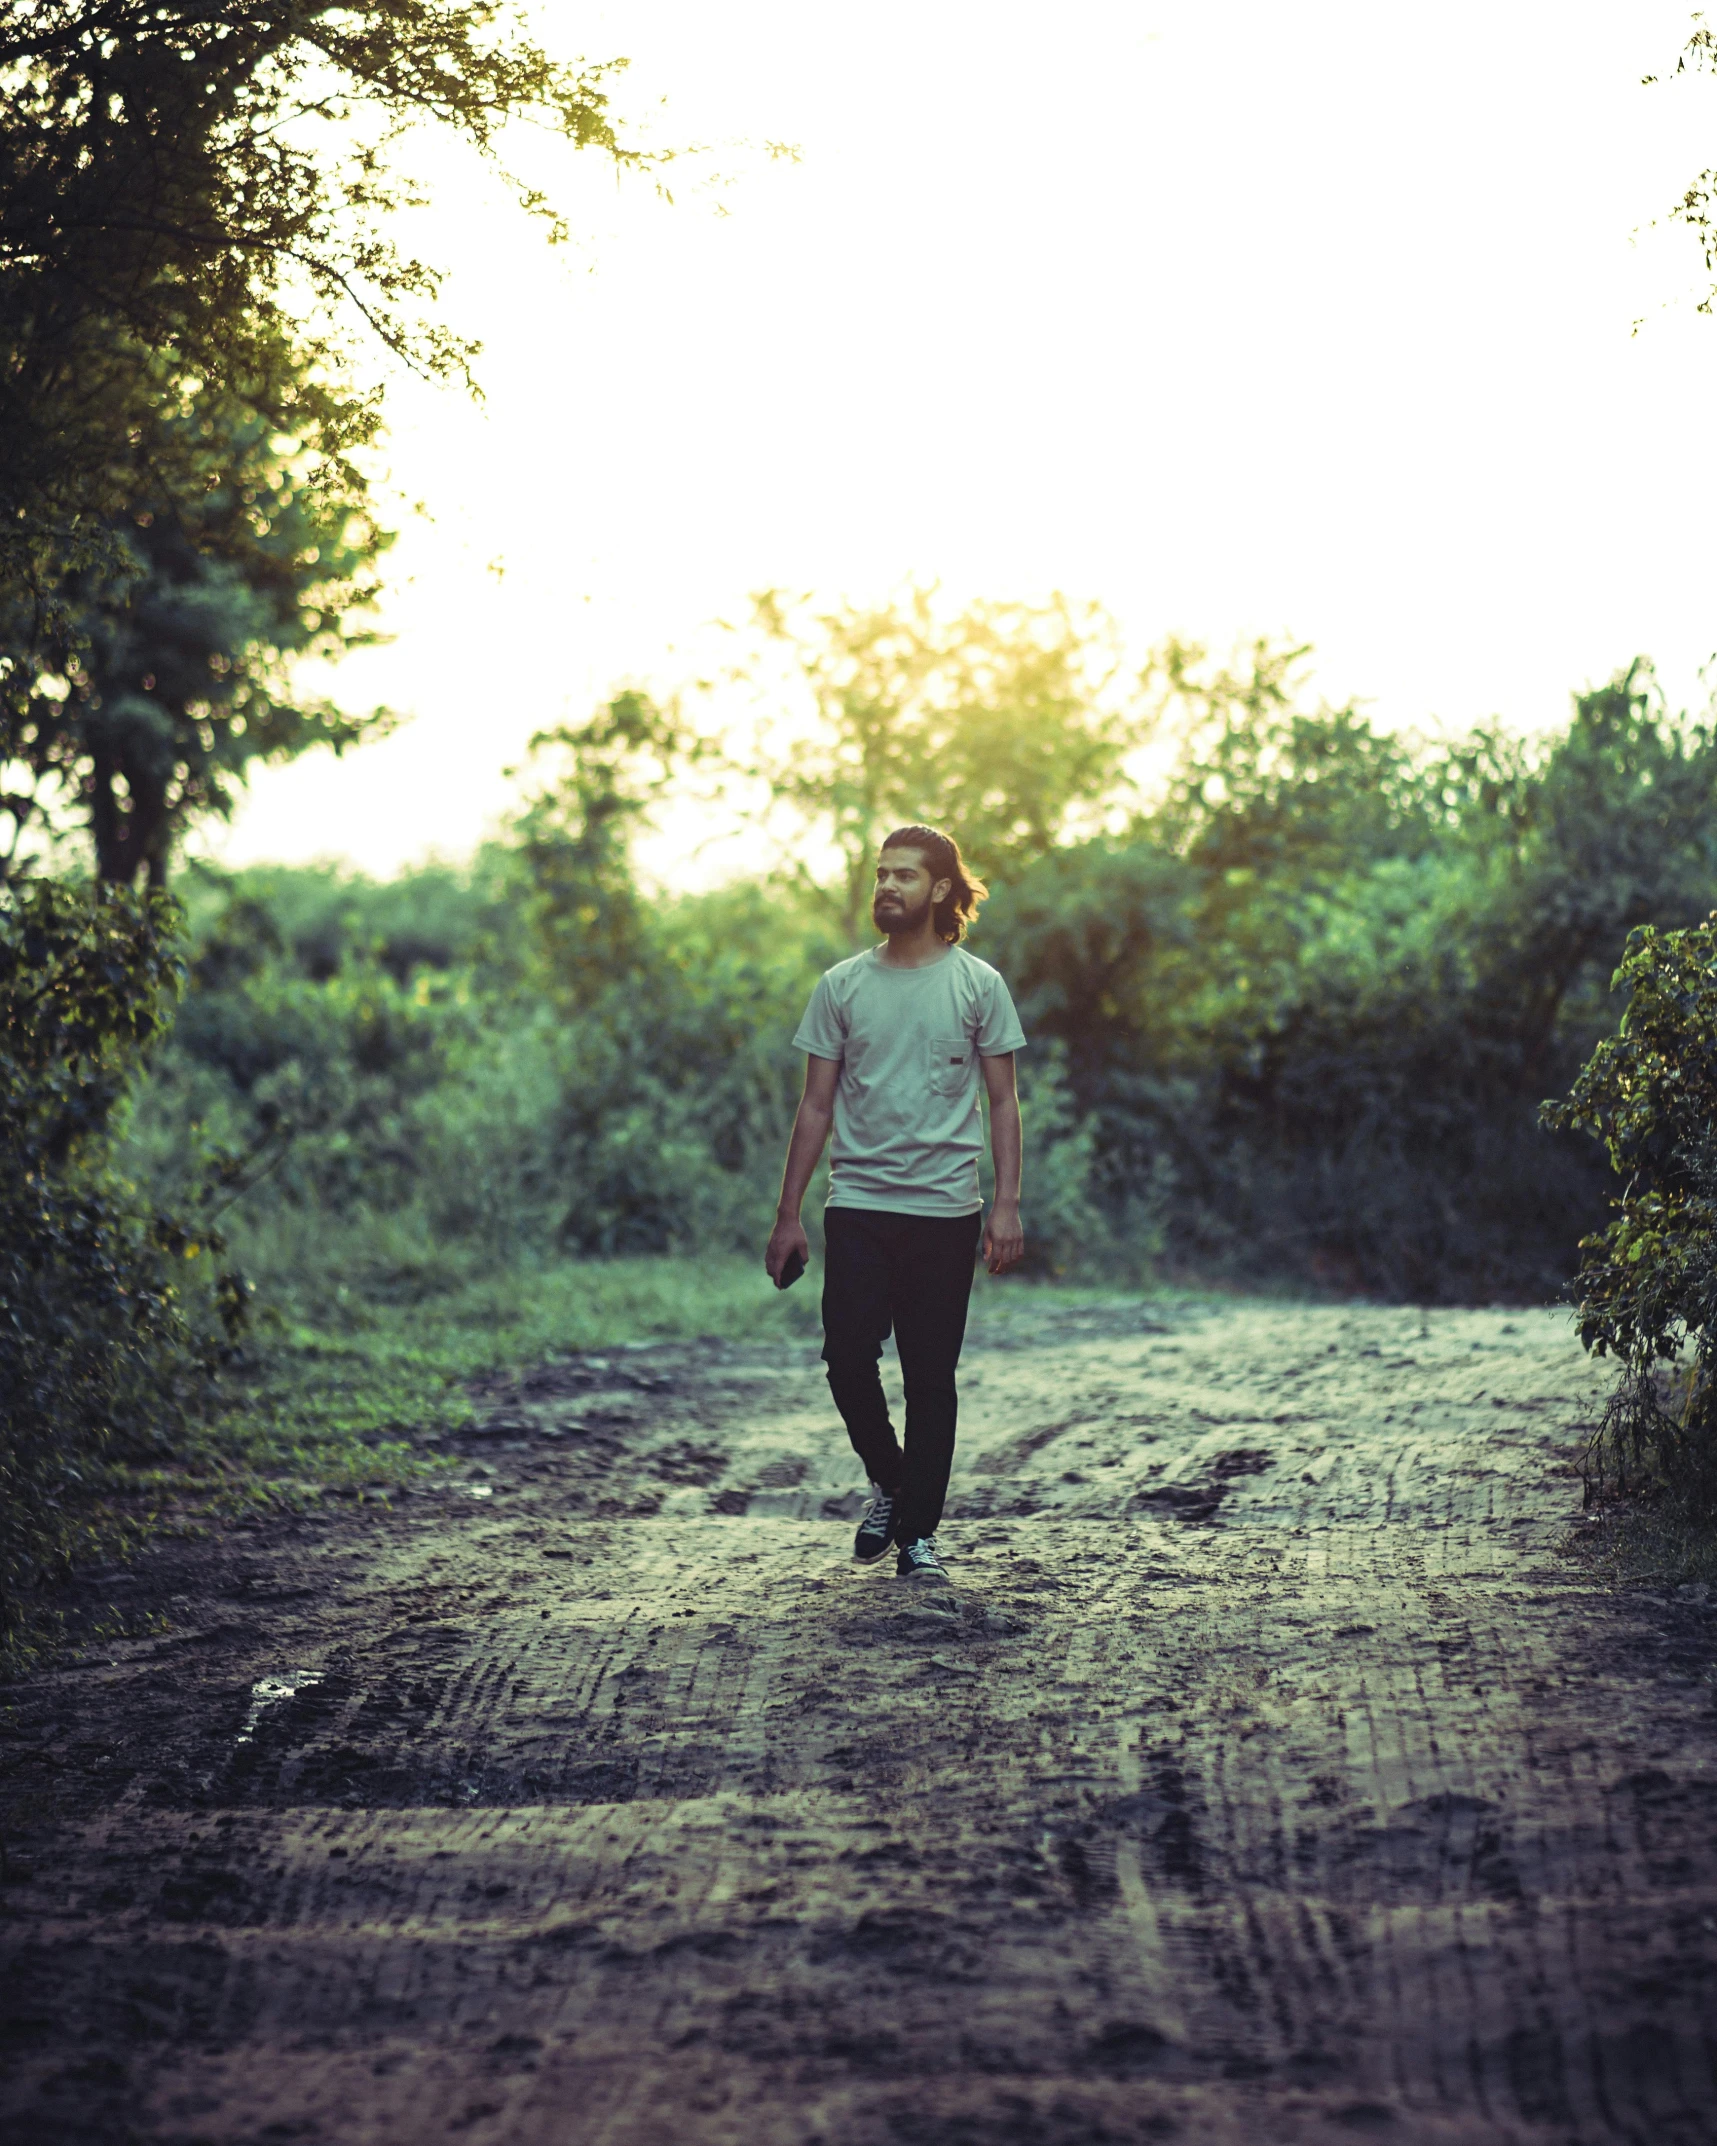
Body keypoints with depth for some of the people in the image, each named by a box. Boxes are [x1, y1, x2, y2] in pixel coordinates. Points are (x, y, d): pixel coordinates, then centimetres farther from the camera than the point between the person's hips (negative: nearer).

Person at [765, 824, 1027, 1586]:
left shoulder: (978, 985, 3)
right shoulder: (842, 986, 6)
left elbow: (1002, 1101, 4)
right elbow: (816, 1106, 9)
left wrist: (1007, 1205, -5)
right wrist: (787, 1215, 5)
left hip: (945, 1209, -1)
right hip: (857, 1206, 1)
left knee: (930, 1378, 2)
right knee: (848, 1358, -8)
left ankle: (919, 1534, 11)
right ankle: (888, 1480, 19)